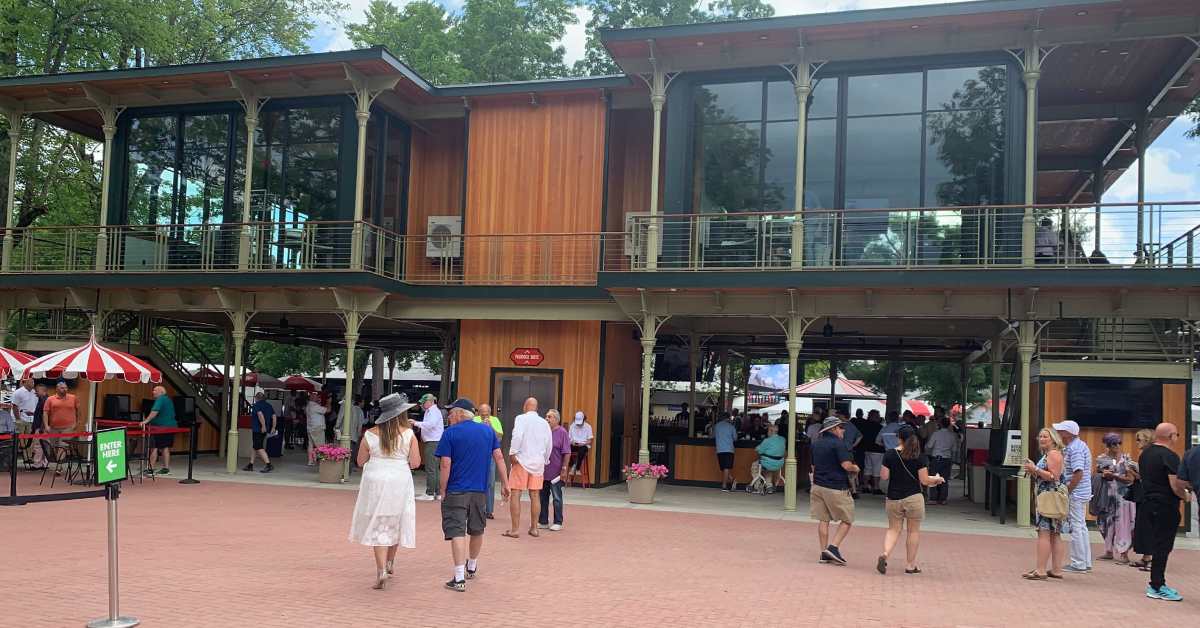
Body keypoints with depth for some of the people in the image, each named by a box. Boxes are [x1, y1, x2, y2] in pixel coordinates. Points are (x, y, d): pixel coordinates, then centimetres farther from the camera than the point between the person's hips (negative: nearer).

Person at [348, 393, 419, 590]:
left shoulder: (370, 434, -3)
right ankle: (390, 562, 33)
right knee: (395, 524, 18)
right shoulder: (408, 434, -8)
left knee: (378, 526, 5)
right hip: (400, 482, 0)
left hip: (375, 481, 0)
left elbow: (360, 461, 5)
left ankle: (381, 570, -5)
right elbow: (415, 463, -8)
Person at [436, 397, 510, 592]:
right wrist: (504, 484, 8)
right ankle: (472, 568, 39)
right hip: (480, 490, 5)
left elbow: (445, 465, -11)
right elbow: (499, 457, 4)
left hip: (456, 491, -5)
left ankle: (459, 578, -12)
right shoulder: (488, 430, 6)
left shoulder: (450, 433, -7)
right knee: (477, 530, 20)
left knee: (456, 532, -4)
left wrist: (442, 490, -3)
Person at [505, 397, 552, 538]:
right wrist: (544, 460, 26)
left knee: (515, 494, -1)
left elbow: (517, 436, -21)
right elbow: (549, 444, 13)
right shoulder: (544, 423, 9)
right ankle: (534, 528, 16)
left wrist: (513, 453, -16)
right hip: (538, 462, 5)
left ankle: (514, 530, -3)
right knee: (535, 495, 11)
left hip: (522, 460, -5)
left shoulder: (521, 418, -5)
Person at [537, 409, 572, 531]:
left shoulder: (562, 433, -8)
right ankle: (543, 521, 21)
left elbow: (567, 453, -11)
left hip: (555, 473, -5)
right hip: (543, 472, 6)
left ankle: (558, 523, 13)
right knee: (542, 497, 11)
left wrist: (564, 470, -15)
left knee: (557, 498, 4)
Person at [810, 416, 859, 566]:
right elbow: (846, 465, -20)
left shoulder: (816, 444, 12)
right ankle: (833, 547, -6)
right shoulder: (838, 443, -12)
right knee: (847, 520, 5)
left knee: (823, 520, 10)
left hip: (818, 485, 7)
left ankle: (824, 552, 10)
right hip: (836, 488, -7)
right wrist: (855, 468, -1)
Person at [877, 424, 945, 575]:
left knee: (893, 529, 13)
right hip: (914, 499, -2)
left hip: (893, 499, 2)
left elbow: (884, 476, -2)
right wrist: (937, 479, 12)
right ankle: (910, 564, 16)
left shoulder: (889, 455, -4)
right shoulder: (920, 458, -7)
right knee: (913, 531, 11)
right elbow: (924, 480, -7)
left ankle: (885, 554, -11)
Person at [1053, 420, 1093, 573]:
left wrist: (1067, 491, -18)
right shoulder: (1079, 445, 14)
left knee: (1075, 527, -4)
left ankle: (1078, 564, 2)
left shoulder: (1075, 448, -18)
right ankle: (1085, 562, 22)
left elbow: (1078, 473, -24)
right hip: (1082, 493, 11)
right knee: (1081, 526, 15)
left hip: (1075, 493, -11)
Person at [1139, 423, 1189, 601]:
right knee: (1163, 547, -3)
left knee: (1157, 544, 15)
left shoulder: (1145, 454, 10)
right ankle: (1158, 588, 1)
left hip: (1148, 502, 8)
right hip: (1166, 506, -8)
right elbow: (1176, 486, -20)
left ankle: (1156, 583, 20)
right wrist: (1185, 495, -2)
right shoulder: (1170, 456, -16)